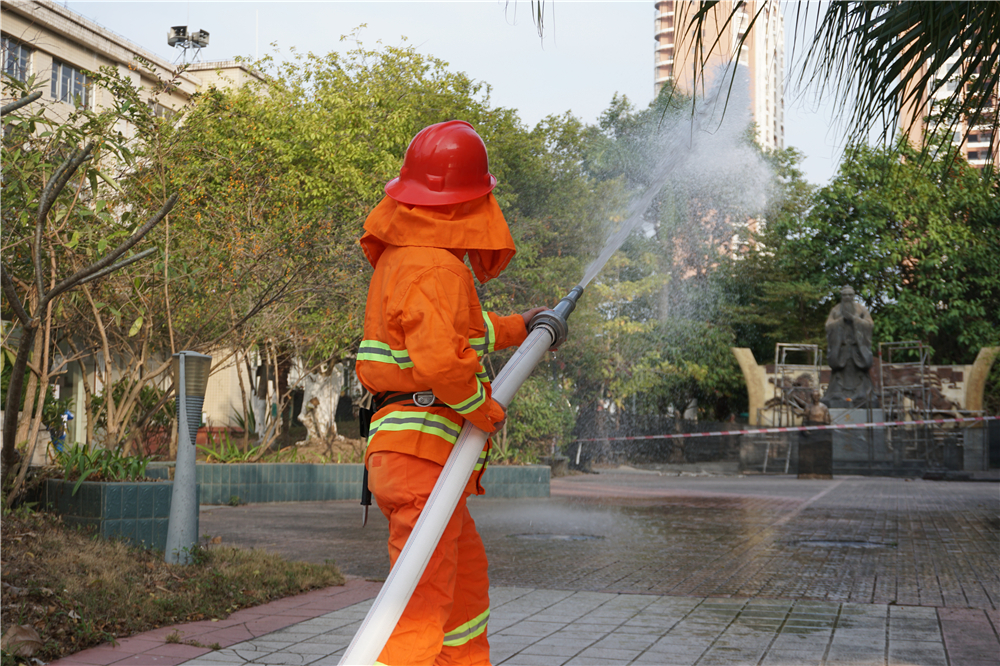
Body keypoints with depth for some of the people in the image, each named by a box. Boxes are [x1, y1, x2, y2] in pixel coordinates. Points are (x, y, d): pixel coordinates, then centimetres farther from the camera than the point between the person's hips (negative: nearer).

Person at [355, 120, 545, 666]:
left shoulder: (400, 256, 16)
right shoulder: (436, 267, -16)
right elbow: (442, 359, -31)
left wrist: (517, 328, 43)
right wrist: (485, 409, -14)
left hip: (413, 455, 10)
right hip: (424, 452, -10)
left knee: (467, 578, 24)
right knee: (423, 602, -10)